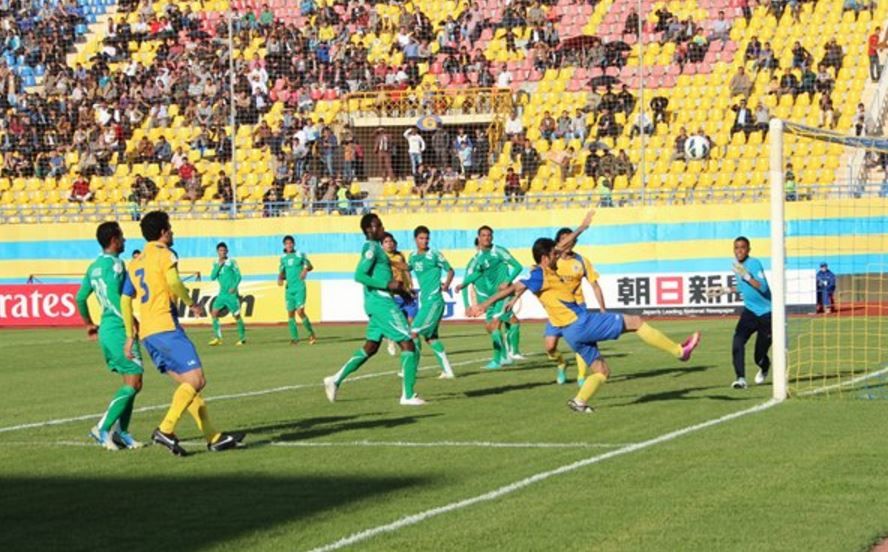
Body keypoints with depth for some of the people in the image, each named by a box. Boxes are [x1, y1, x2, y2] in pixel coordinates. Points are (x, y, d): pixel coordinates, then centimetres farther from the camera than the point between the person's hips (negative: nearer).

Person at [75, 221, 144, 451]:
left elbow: (80, 298, 20)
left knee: (130, 382, 14)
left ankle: (121, 432, 12)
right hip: (119, 330, -10)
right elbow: (114, 297, -25)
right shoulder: (115, 264, -13)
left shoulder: (94, 266, 14)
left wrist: (89, 324, 31)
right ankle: (102, 428, -10)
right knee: (133, 383, -8)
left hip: (106, 329, 10)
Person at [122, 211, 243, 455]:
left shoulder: (136, 263, 21)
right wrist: (192, 304, -4)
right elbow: (173, 282, -20)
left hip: (147, 333, 9)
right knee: (196, 379, -11)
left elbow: (125, 299, 19)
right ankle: (166, 430, -21)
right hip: (165, 327, -9)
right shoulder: (164, 254, -1)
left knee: (188, 383, 9)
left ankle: (214, 437, 6)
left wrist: (130, 335, 21)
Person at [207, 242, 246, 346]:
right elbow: (212, 277, 1)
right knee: (214, 313, -3)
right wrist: (219, 266, -9)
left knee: (236, 315, -3)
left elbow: (238, 275, -5)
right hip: (222, 293, 5)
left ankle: (242, 337, 8)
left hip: (231, 293, -5)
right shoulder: (216, 263, 9)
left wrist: (234, 287, -19)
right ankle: (217, 337, 3)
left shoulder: (231, 262, -4)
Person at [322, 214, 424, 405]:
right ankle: (408, 395, -7)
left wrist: (397, 288, 15)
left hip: (378, 303, 10)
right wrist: (388, 285, -22)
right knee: (408, 344, -8)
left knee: (370, 348, 17)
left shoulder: (375, 248, 16)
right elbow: (359, 275, -22)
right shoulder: (372, 248, -13)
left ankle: (336, 379, 18)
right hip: (382, 303, -10)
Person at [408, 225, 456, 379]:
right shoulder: (413, 257, 9)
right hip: (424, 301, 7)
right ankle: (447, 370, 15)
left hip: (434, 301, -7)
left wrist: (446, 285, -12)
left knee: (415, 331, -13)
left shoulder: (434, 255, -8)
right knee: (430, 337, 10)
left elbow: (450, 270, 0)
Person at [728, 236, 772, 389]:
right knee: (738, 340, -23)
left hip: (766, 313, -6)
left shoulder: (754, 264, -17)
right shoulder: (738, 265, 5)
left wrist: (746, 276, -40)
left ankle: (764, 368, 39)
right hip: (750, 311, 6)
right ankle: (740, 378, -23)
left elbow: (763, 287, -30)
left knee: (760, 357, 2)